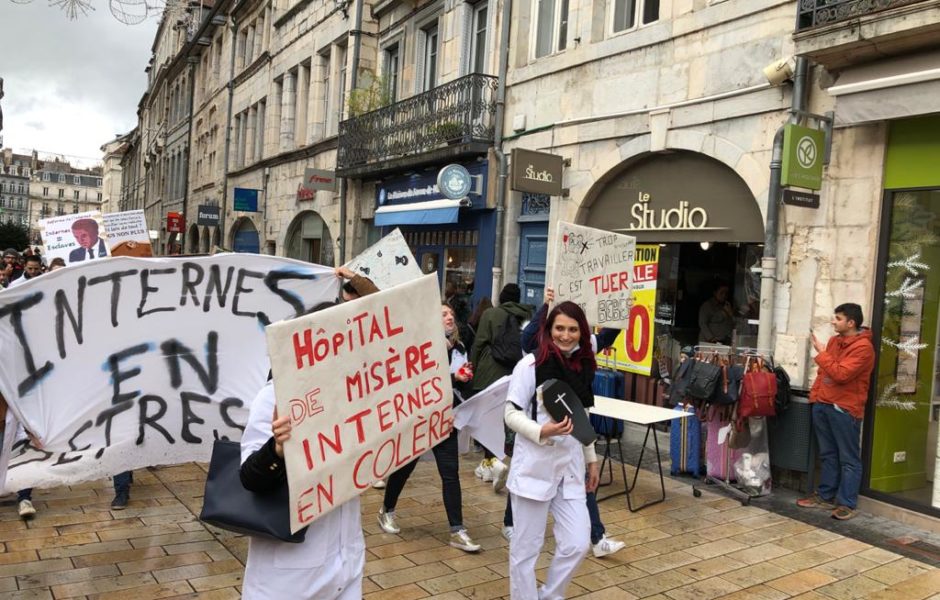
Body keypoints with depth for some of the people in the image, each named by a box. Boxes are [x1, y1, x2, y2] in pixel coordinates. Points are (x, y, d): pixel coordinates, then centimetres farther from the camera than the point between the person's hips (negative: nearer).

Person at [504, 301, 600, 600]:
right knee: (526, 548, 6)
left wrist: (591, 459, 20)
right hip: (534, 467, -5)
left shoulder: (584, 367, 6)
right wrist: (542, 432, -26)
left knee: (577, 545, 6)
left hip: (570, 468, 5)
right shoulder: (531, 364, -11)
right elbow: (511, 414, -10)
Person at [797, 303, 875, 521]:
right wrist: (815, 395, 12)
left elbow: (841, 374, -22)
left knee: (849, 459, 1)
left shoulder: (863, 347, -13)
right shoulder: (834, 340, 13)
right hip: (823, 405, 8)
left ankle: (847, 504, 5)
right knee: (828, 454, 15)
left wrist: (822, 353, -12)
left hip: (845, 409, -8)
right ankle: (825, 496, 23)